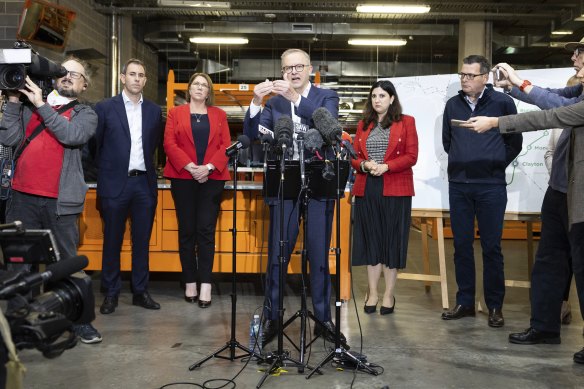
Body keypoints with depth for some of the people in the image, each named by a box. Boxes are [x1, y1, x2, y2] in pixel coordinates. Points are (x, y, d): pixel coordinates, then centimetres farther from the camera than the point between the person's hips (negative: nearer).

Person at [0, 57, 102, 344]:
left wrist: (41, 105, -10)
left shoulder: (85, 114, 7)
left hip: (59, 200, -2)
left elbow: (72, 135, -14)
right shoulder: (30, 105, 14)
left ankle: (79, 320, 11)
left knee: (68, 261, 2)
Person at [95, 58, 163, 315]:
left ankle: (140, 291, 19)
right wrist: (104, 171, 6)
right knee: (112, 241, 5)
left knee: (142, 241, 8)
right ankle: (110, 294, 16)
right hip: (115, 184, -3)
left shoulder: (154, 110, 9)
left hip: (144, 183, 3)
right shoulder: (105, 108, -1)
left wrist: (147, 168, 8)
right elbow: (95, 145, 3)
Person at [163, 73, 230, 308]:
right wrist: (190, 166, -13)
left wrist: (209, 167, -12)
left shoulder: (219, 115, 13)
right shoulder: (176, 113, 11)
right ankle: (190, 282, 9)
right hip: (183, 178, 0)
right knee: (186, 231, 2)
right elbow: (169, 143, 0)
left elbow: (226, 145, 4)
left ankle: (205, 285, -5)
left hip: (212, 179, 0)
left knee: (206, 231, -5)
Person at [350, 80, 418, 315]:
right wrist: (365, 165, -10)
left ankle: (389, 295, 11)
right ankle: (372, 294, 14)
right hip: (367, 189, 3)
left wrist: (385, 167, -16)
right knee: (370, 240, 6)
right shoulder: (363, 125, 14)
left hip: (395, 190, -3)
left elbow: (411, 156, -4)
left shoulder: (406, 122, 4)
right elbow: (354, 156, 11)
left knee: (392, 240, 2)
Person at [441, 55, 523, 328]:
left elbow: (514, 142, 6)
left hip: (491, 186, -3)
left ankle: (495, 307, 11)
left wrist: (495, 165, 4)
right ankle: (465, 302, 17)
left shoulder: (502, 102, -1)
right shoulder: (453, 105, 9)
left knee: (491, 246, 1)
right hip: (458, 184, 3)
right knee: (461, 244, 7)